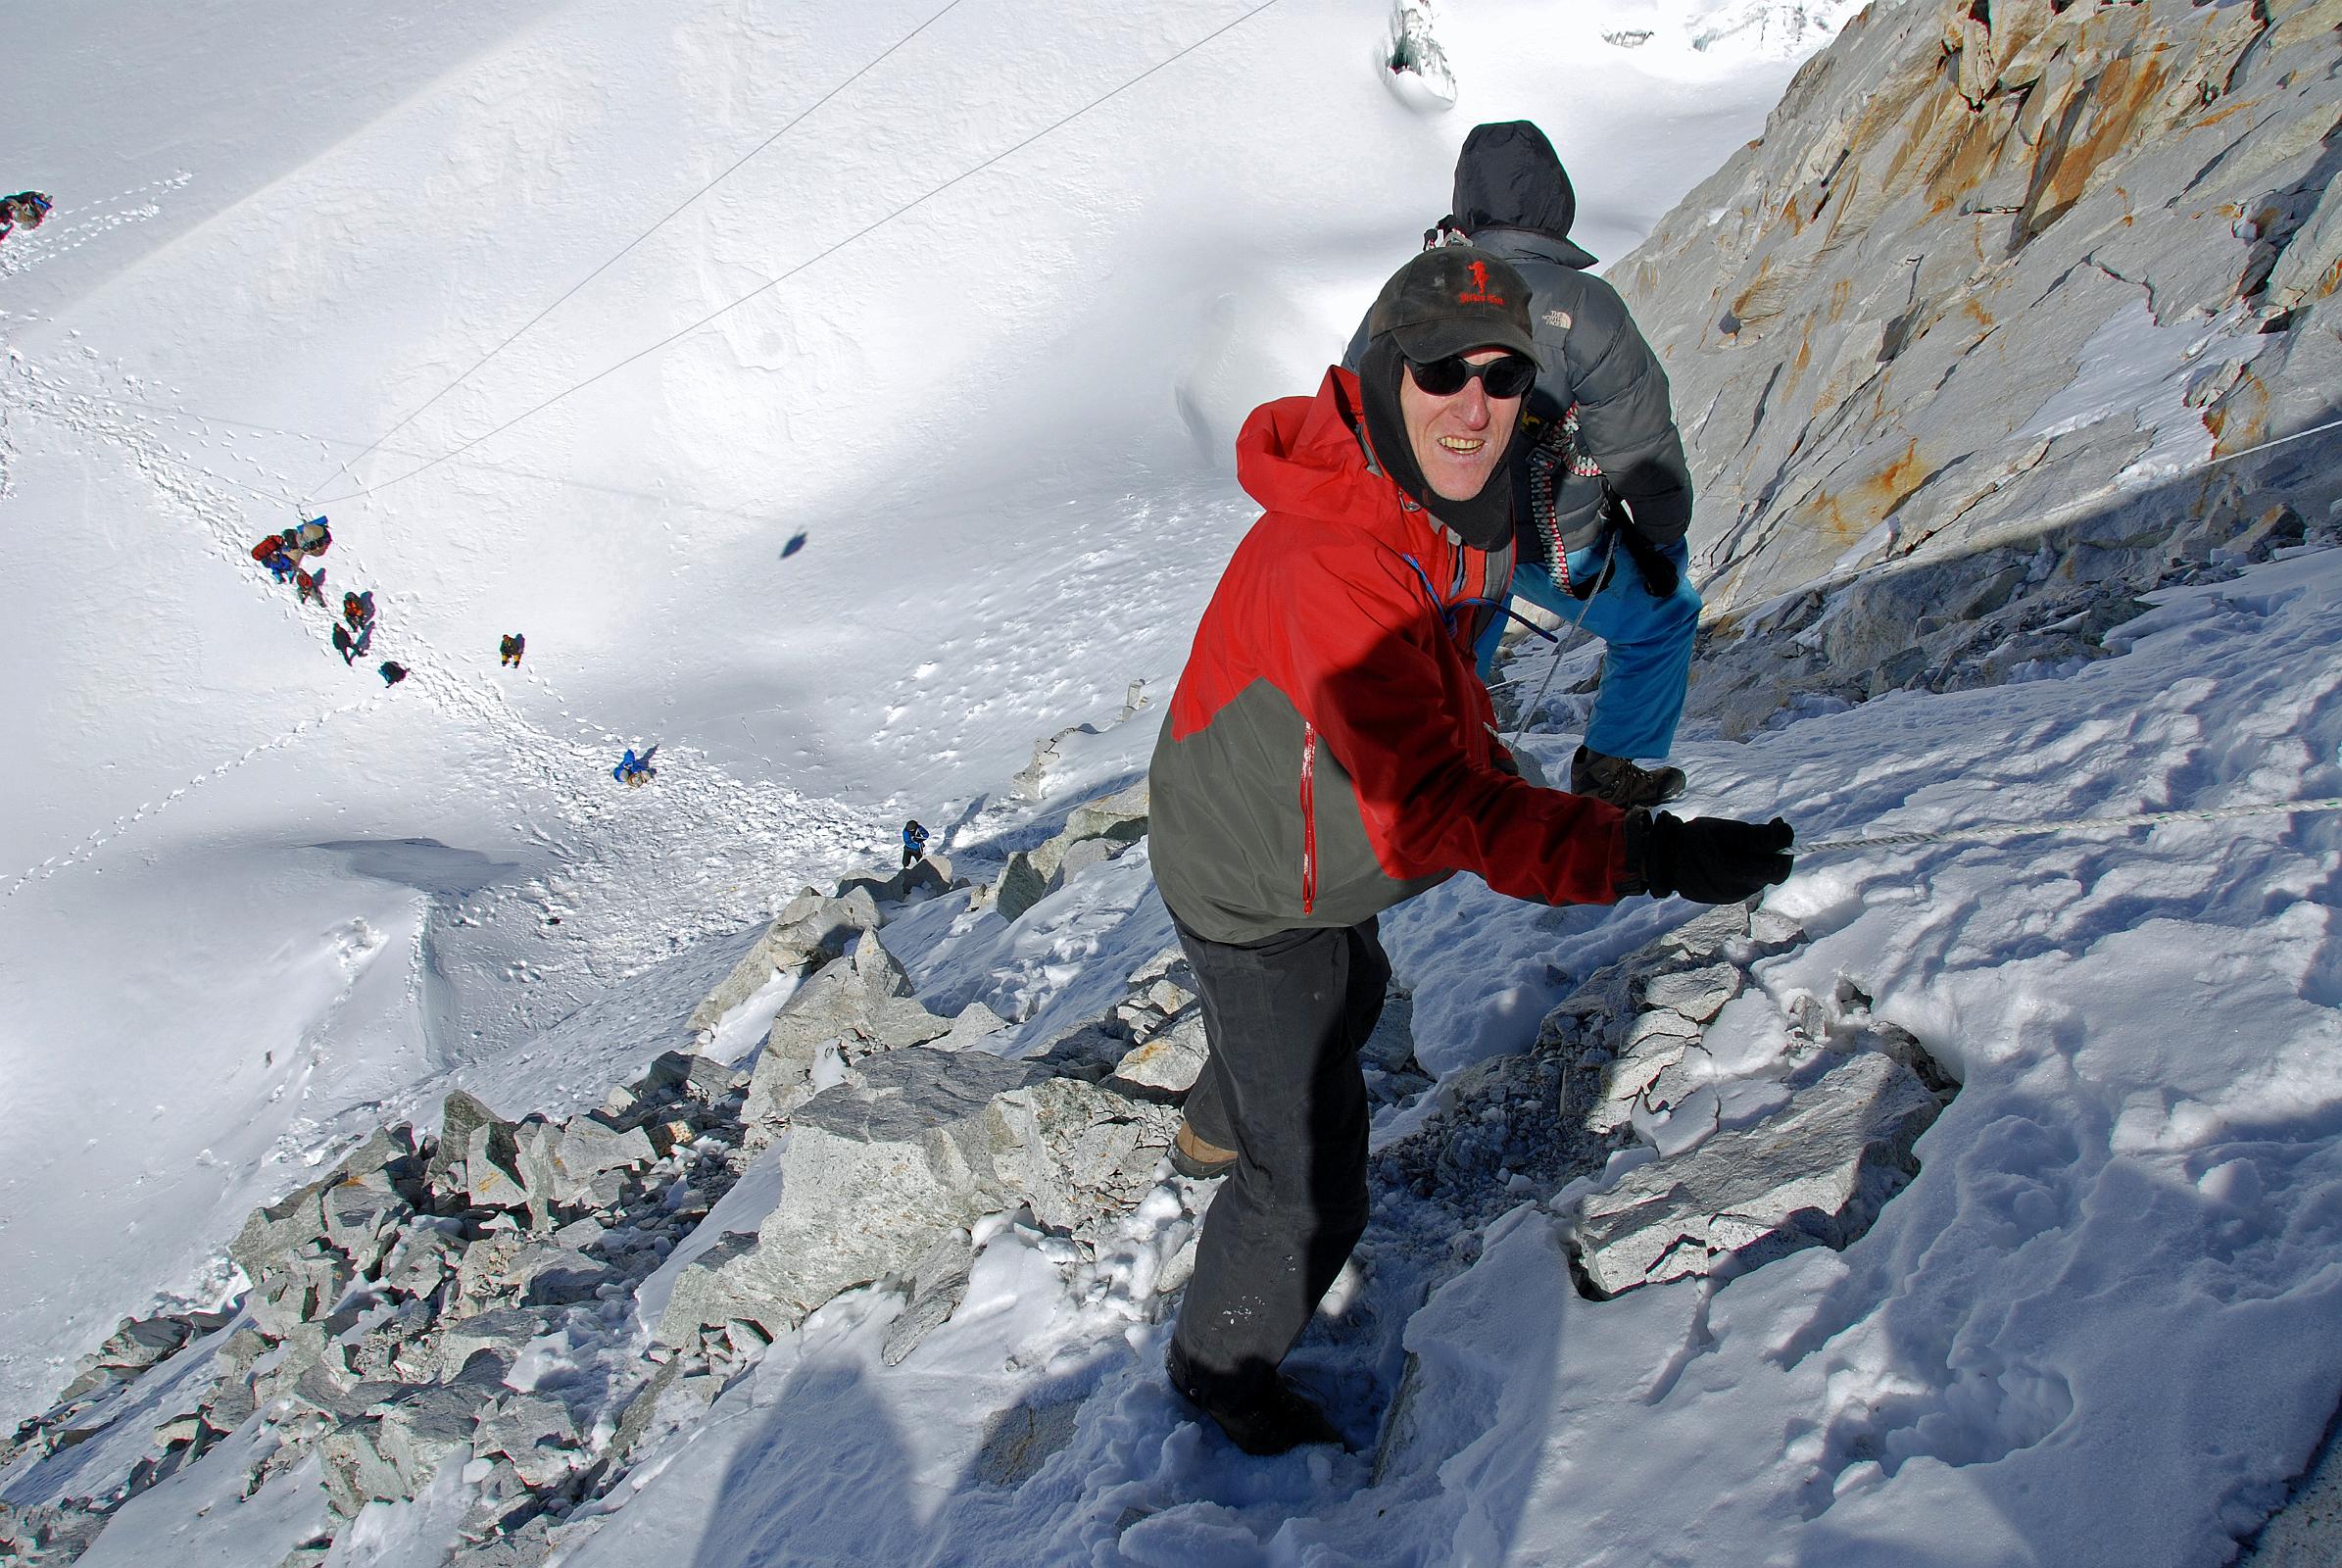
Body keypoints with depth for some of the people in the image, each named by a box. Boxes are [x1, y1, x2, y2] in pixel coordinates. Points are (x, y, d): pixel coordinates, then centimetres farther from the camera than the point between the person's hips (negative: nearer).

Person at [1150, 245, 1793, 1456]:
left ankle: (1216, 1133, 68)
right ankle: (1220, 1364, 31)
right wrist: (1646, 855, -50)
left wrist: (1506, 788, 9)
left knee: (1346, 1002, 38)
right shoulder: (1329, 565, -40)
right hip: (1252, 893, -9)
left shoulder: (1458, 504, -9)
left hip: (1314, 847, 10)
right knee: (1312, 1194, 1)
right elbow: (1426, 805, -46)